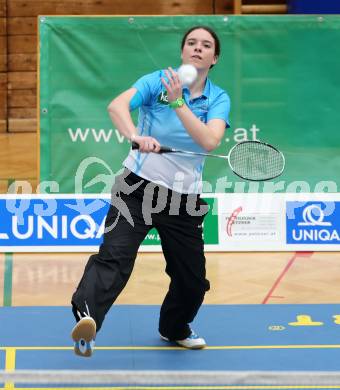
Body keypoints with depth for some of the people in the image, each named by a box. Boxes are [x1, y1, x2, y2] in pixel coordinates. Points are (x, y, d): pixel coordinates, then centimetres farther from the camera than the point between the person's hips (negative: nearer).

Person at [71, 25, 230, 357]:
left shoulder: (219, 98, 2)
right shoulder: (157, 81, -5)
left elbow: (209, 140, -18)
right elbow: (117, 106, -23)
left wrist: (178, 102, -25)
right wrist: (136, 136, -42)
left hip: (184, 196, 3)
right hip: (139, 184, -3)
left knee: (192, 277, 12)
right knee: (115, 255, -24)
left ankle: (174, 328, 40)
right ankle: (86, 319, -39)